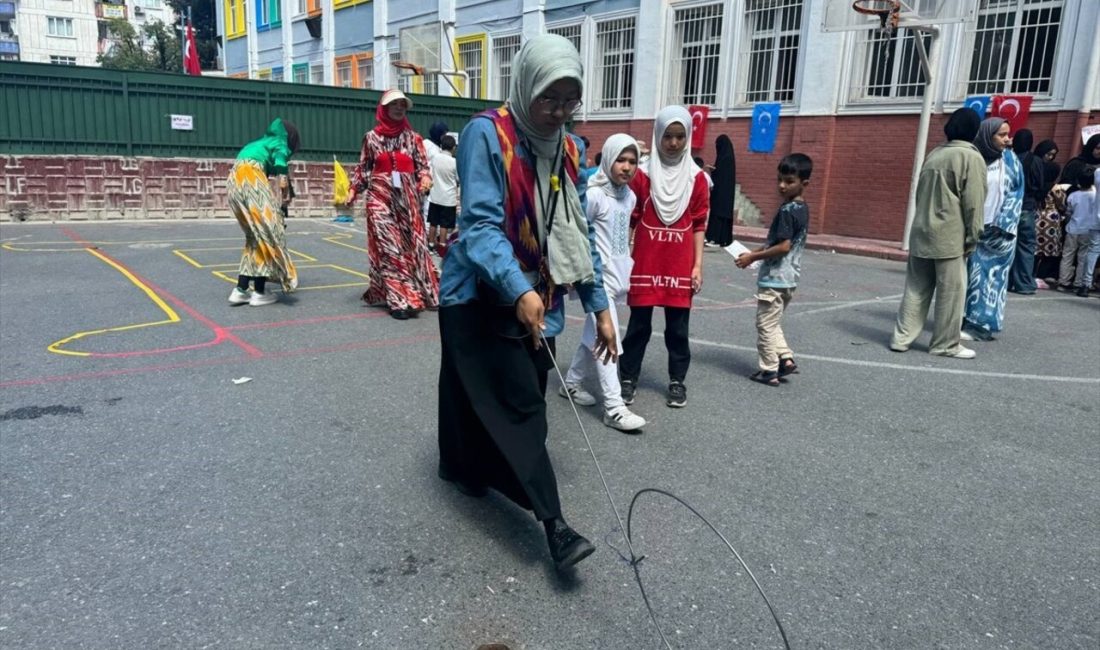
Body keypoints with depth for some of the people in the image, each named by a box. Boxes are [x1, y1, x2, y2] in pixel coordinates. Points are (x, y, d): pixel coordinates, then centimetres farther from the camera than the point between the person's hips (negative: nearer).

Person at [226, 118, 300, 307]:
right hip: (250, 178, -8)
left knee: (255, 235, 14)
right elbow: (280, 168, -11)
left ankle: (240, 290, 7)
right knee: (268, 233, -2)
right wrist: (284, 194, -12)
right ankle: (259, 293, -2)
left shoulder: (260, 143, 34)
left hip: (234, 181, 8)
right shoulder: (280, 143, 10)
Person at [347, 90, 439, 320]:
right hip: (380, 197, -1)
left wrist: (425, 179, -14)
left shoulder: (413, 137, 7)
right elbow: (363, 168, 11)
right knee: (388, 247, -6)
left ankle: (405, 294, 14)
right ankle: (400, 299, -6)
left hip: (407, 198, 1)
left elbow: (423, 165, 6)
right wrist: (354, 189, 1)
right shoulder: (371, 137, 6)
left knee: (410, 245, 2)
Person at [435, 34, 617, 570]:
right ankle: (554, 524, -6)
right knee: (520, 405, -10)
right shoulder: (487, 134, -13)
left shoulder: (568, 150, 6)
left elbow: (579, 233, 10)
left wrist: (599, 306, 8)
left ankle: (471, 469, 36)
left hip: (540, 301, 6)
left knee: (509, 401, 12)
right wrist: (518, 290, -35)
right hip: (483, 296, -6)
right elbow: (480, 223, -22)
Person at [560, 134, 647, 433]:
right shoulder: (594, 195, -13)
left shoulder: (630, 196, 10)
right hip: (598, 276, -8)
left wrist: (626, 268, 17)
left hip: (617, 275, 8)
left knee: (594, 336, 16)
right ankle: (614, 407, -8)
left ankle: (571, 383, 31)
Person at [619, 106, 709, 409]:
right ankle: (627, 378, 18)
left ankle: (677, 381, 20)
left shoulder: (696, 177, 2)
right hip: (645, 263, -1)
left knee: (677, 327, 7)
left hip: (680, 266, 1)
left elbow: (698, 225, 5)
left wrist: (698, 265, 1)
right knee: (639, 324, 5)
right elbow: (630, 220, 1)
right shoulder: (642, 173, -2)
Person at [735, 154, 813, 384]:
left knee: (766, 325, 2)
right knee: (773, 324, 22)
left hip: (774, 279, -9)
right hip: (789, 279, 9)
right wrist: (755, 252, 10)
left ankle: (768, 371, 10)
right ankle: (786, 359, 16)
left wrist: (752, 257, -16)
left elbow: (783, 246, -24)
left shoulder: (787, 210, -19)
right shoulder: (802, 208, 10)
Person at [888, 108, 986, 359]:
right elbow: (973, 203, -11)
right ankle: (945, 344, 10)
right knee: (950, 291, 3)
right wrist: (973, 237, -6)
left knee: (916, 288, 10)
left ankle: (902, 338, 10)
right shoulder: (971, 157, -7)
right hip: (949, 236, -7)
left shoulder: (934, 154, 13)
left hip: (921, 232, 7)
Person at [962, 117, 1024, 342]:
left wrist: (1001, 225, -8)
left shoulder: (1010, 160, 3)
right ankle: (967, 320, 10)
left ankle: (980, 324, 0)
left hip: (999, 231, 0)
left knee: (990, 276, -2)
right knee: (969, 274, 2)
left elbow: (1016, 194, 2)